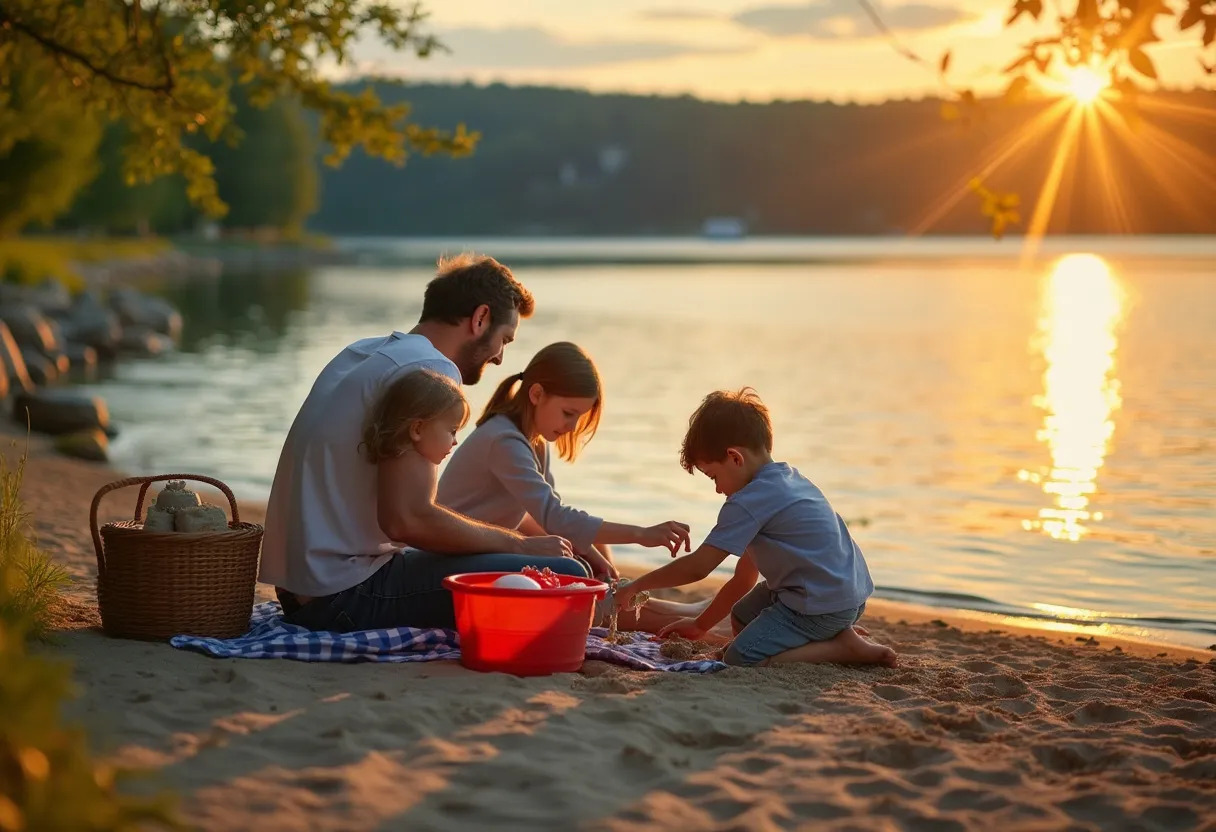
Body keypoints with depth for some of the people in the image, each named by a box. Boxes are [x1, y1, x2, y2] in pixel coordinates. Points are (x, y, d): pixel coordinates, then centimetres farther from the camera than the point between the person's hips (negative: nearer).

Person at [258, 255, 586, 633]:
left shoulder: (363, 353, 18)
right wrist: (519, 544, -8)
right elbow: (407, 519, -22)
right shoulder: (432, 369, -12)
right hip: (347, 596, -10)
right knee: (565, 577, -17)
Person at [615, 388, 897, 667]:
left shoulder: (748, 502, -16)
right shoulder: (788, 480, 15)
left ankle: (845, 647, -9)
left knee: (740, 659, -14)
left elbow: (698, 566, -16)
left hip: (823, 607, -10)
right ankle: (835, 634, 10)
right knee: (742, 617, 25)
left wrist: (636, 586, -3)